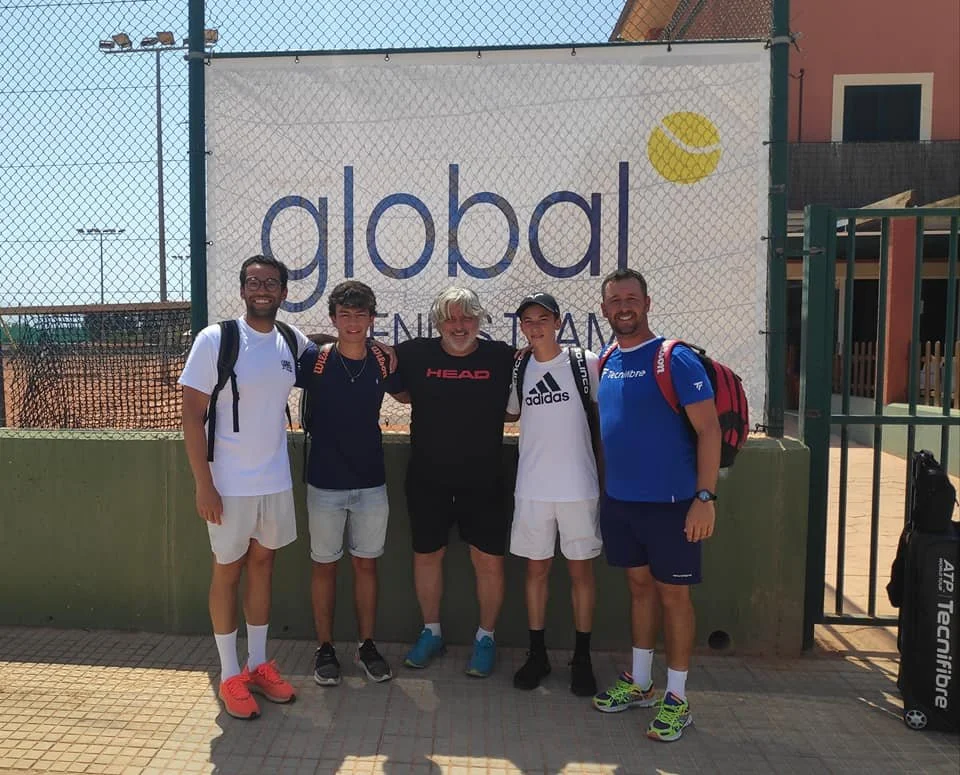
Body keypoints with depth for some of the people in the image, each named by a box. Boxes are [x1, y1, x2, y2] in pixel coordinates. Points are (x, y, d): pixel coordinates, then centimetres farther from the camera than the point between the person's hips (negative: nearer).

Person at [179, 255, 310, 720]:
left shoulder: (292, 342, 1)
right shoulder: (215, 340, -11)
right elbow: (192, 415, -11)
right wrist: (203, 484, -15)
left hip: (276, 480, 5)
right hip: (229, 484, -4)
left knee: (263, 565, 14)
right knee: (228, 572, 8)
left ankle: (259, 665, 29)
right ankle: (230, 676, 22)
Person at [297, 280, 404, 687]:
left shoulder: (384, 362, -1)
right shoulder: (313, 360, -8)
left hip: (371, 482, 2)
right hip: (325, 484, -2)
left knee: (366, 563, 11)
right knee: (324, 564, 10)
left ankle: (367, 646, 26)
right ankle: (325, 648, 25)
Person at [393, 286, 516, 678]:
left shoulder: (502, 358, -4)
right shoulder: (416, 354, -3)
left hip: (482, 480, -1)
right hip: (427, 479, 1)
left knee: (489, 560, 4)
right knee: (427, 555, 14)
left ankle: (486, 637, 26)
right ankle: (431, 632, 34)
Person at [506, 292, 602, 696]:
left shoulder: (585, 364, -4)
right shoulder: (518, 371, 6)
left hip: (578, 485, -2)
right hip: (532, 488, 3)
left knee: (581, 570, 8)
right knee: (536, 568, 11)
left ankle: (582, 658, 22)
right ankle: (537, 654, 25)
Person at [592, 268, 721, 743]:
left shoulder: (676, 359, -12)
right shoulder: (605, 363, 7)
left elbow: (708, 429, -14)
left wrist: (705, 497, -19)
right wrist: (606, 485, 11)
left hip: (669, 502, -6)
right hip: (618, 500, 6)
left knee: (672, 594, 5)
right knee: (639, 585, 17)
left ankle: (676, 698, 20)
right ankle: (639, 684, 31)